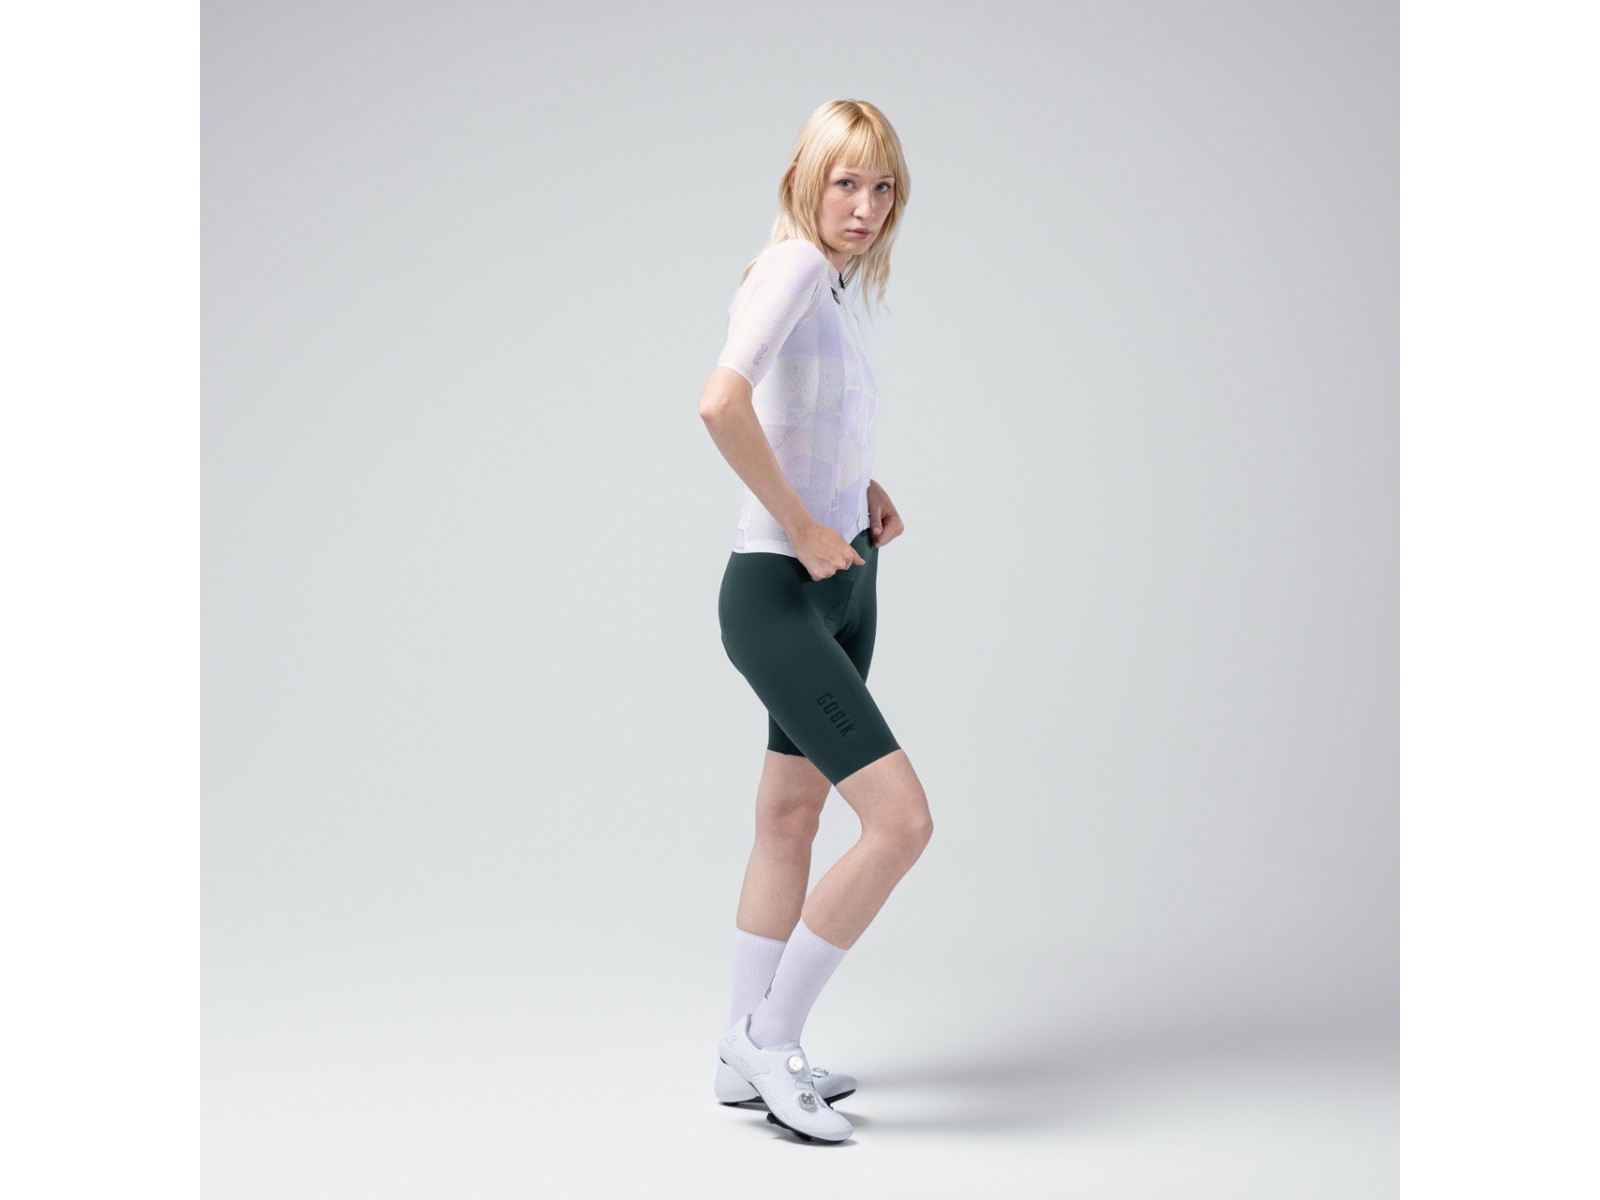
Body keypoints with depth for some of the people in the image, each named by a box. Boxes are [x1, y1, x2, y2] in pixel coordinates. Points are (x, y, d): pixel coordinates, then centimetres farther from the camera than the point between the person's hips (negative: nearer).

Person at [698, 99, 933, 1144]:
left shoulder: (838, 285, 12)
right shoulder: (792, 265, -15)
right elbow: (722, 402, -33)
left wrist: (866, 486, 12)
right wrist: (800, 522, -23)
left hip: (844, 588, 10)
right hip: (778, 594, -10)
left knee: (793, 816, 15)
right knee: (902, 821, -13)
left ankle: (749, 1057, 28)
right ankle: (771, 1036, 4)